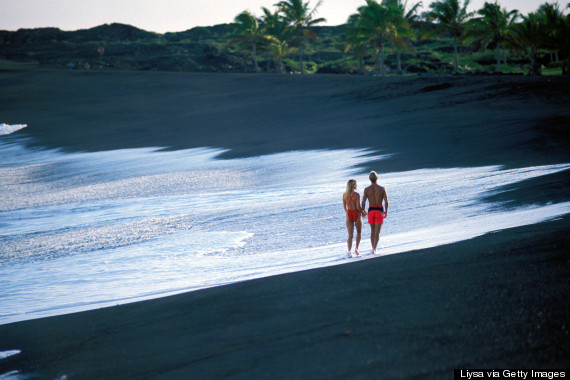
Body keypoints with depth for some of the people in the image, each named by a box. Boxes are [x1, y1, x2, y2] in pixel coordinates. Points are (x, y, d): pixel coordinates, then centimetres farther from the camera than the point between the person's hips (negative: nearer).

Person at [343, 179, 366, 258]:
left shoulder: (344, 195, 0)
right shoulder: (356, 194, -15)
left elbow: (345, 207, 7)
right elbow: (358, 207, -17)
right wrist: (364, 212, 1)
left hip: (349, 215, 3)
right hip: (356, 214, -3)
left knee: (350, 235, 6)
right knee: (359, 232, 20)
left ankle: (349, 251, -8)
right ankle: (356, 248, 8)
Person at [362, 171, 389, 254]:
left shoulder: (366, 189, -4)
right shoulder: (382, 189, -6)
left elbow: (363, 202, -8)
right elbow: (386, 202, -9)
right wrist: (386, 211, 6)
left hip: (371, 211, 2)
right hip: (379, 211, -2)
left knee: (372, 231, 20)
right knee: (377, 232, -5)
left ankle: (373, 248, 26)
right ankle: (374, 249, -21)